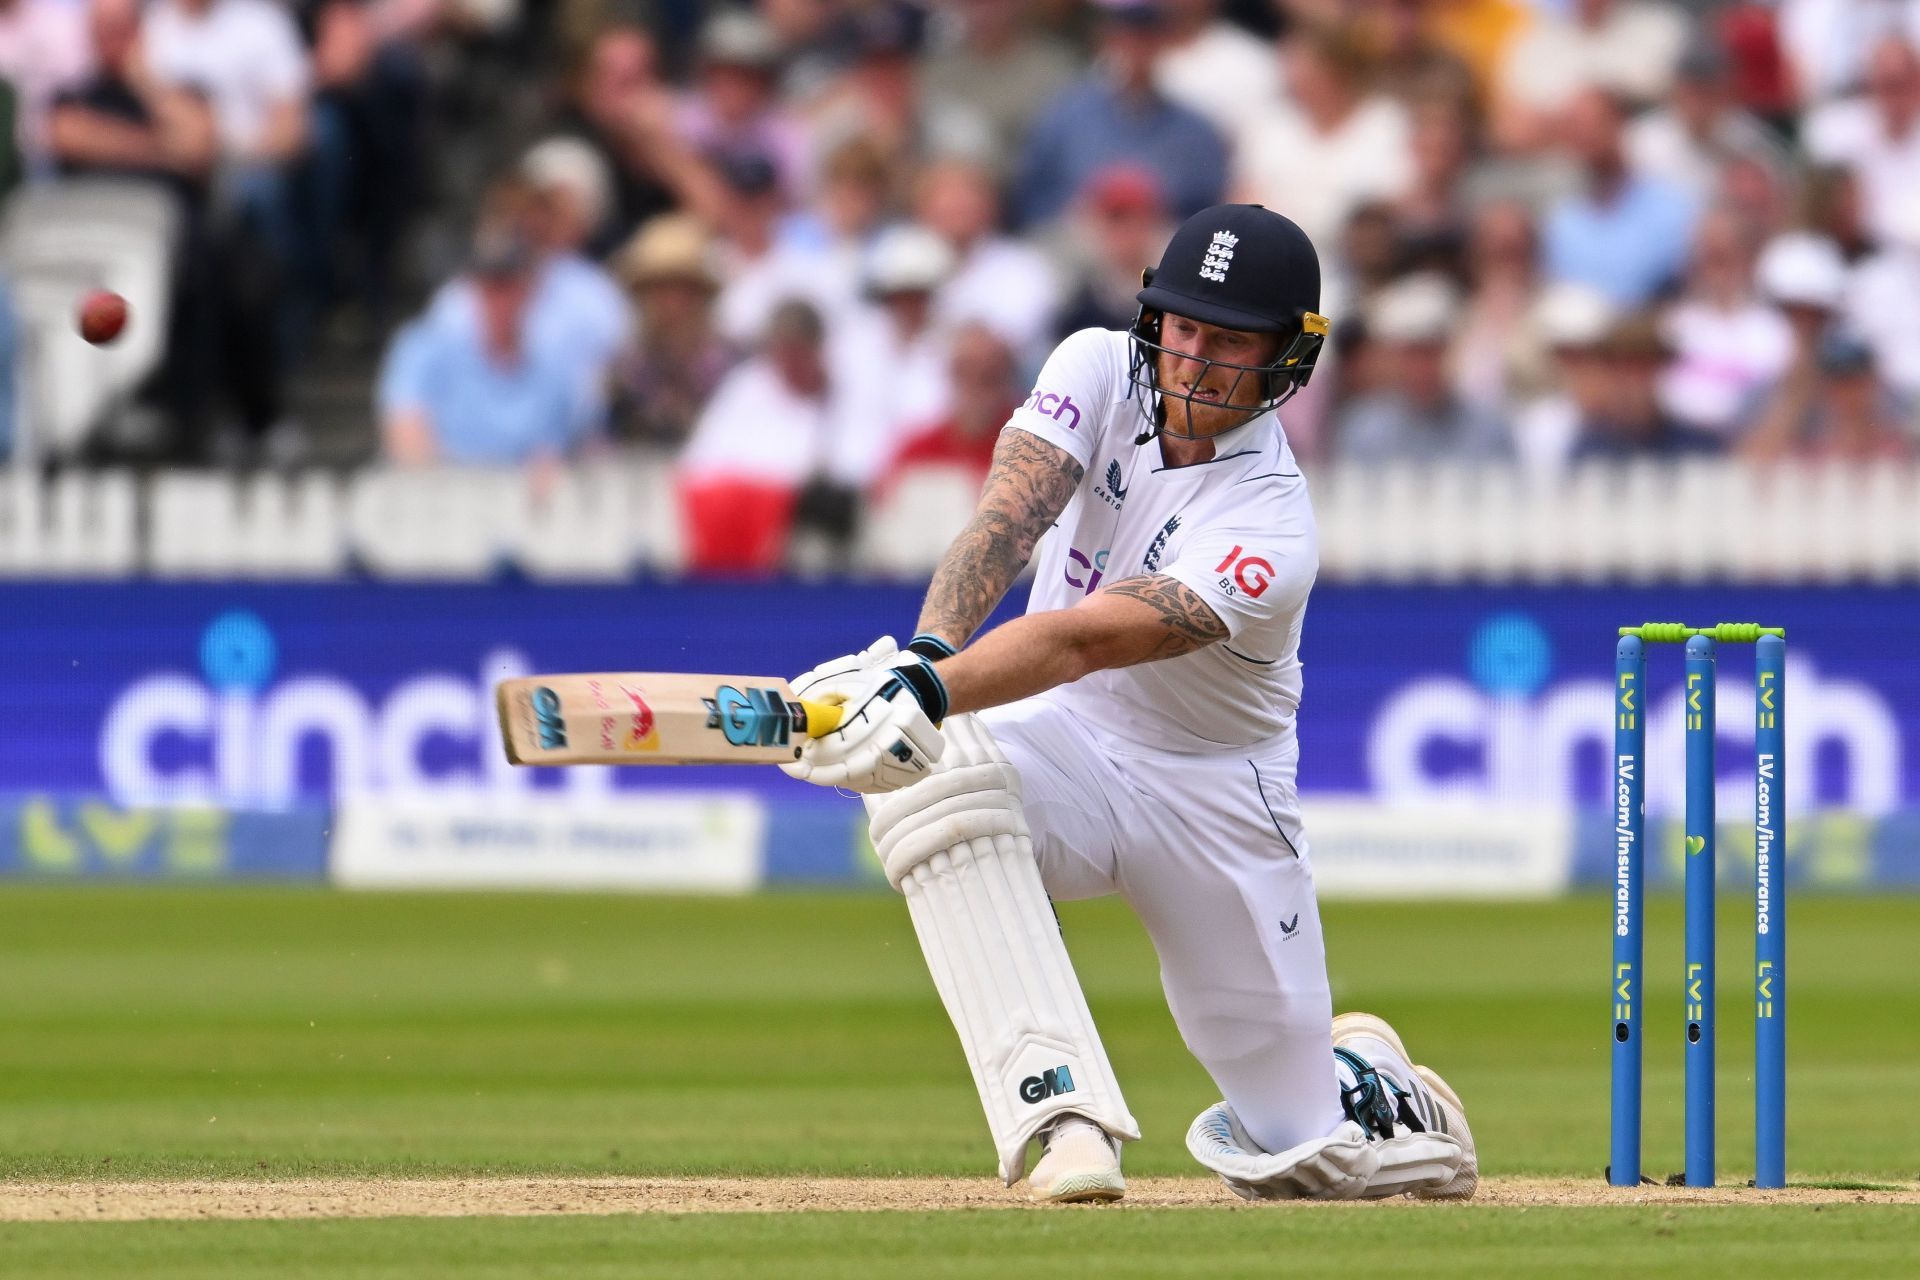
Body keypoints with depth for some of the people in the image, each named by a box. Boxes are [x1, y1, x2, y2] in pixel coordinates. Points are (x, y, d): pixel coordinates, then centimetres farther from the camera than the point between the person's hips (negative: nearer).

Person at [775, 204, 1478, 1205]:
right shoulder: (1100, 372, -11)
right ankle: (1065, 1116, -35)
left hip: (1213, 792, -3)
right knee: (929, 781, -35)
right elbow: (1006, 519, -27)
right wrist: (923, 656, -46)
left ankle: (1361, 1075, 40)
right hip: (1063, 746, 3)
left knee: (1303, 1153, -1)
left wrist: (927, 698, -54)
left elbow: (1085, 640, -40)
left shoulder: (1271, 535, -26)